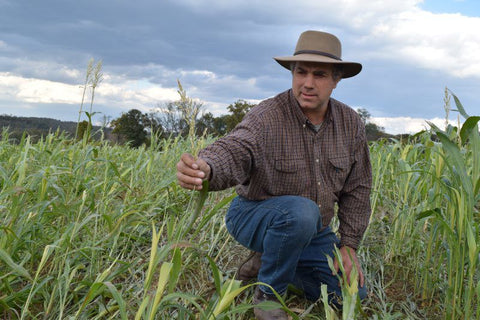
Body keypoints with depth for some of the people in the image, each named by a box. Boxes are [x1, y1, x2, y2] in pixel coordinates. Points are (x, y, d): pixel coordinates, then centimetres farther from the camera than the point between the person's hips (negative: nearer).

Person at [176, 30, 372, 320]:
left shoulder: (352, 124, -6)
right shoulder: (267, 117, -23)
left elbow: (357, 188, 2)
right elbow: (234, 150, -42)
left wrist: (349, 244, -3)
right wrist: (204, 168, -66)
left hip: (312, 231, 6)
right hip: (255, 215, -6)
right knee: (301, 211, -38)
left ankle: (267, 262, 15)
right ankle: (267, 293, -13)